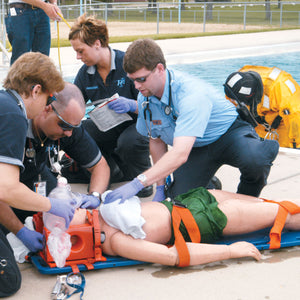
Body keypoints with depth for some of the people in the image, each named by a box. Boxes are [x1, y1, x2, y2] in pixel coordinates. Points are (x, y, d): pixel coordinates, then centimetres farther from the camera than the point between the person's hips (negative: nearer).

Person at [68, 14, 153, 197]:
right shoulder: (85, 74, -1)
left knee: (129, 141, -39)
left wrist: (131, 105, -41)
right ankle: (113, 171, 4)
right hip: (107, 126, 6)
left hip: (137, 122, -5)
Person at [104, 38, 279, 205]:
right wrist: (161, 187, 1)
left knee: (254, 159, -38)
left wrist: (137, 183, -52)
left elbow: (180, 154, -46)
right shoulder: (145, 98, -11)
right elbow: (156, 141, 5)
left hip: (228, 134, -5)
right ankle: (209, 188, 18)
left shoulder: (191, 94, -35)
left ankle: (248, 198, -3)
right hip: (197, 148, 6)